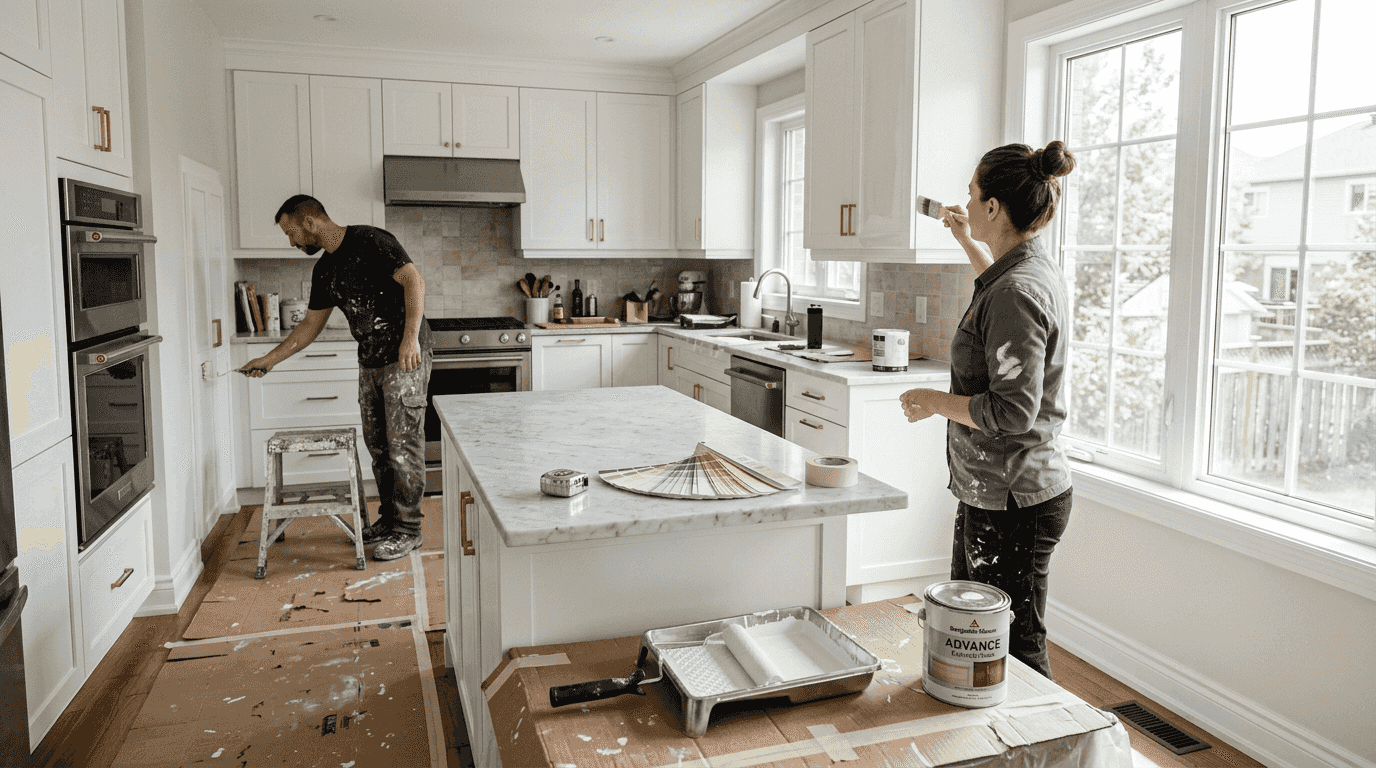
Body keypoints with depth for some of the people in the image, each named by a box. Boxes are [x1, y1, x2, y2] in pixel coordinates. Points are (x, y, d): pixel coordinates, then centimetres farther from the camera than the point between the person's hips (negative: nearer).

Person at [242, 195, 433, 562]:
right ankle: (388, 519, 24)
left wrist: (410, 337, -28)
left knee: (403, 446, -4)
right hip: (370, 362, 9)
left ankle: (408, 529, 4)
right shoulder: (324, 270, 14)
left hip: (405, 358, -9)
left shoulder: (369, 241, -11)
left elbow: (414, 280, -20)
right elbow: (310, 325, 21)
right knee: (377, 446, 12)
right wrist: (270, 359, 18)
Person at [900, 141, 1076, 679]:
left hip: (1011, 503, -11)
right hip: (994, 494, 11)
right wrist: (968, 243, 36)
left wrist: (936, 401, -14)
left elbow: (1013, 412, -27)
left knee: (1013, 652, 2)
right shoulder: (1034, 269, 9)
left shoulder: (1017, 292, -22)